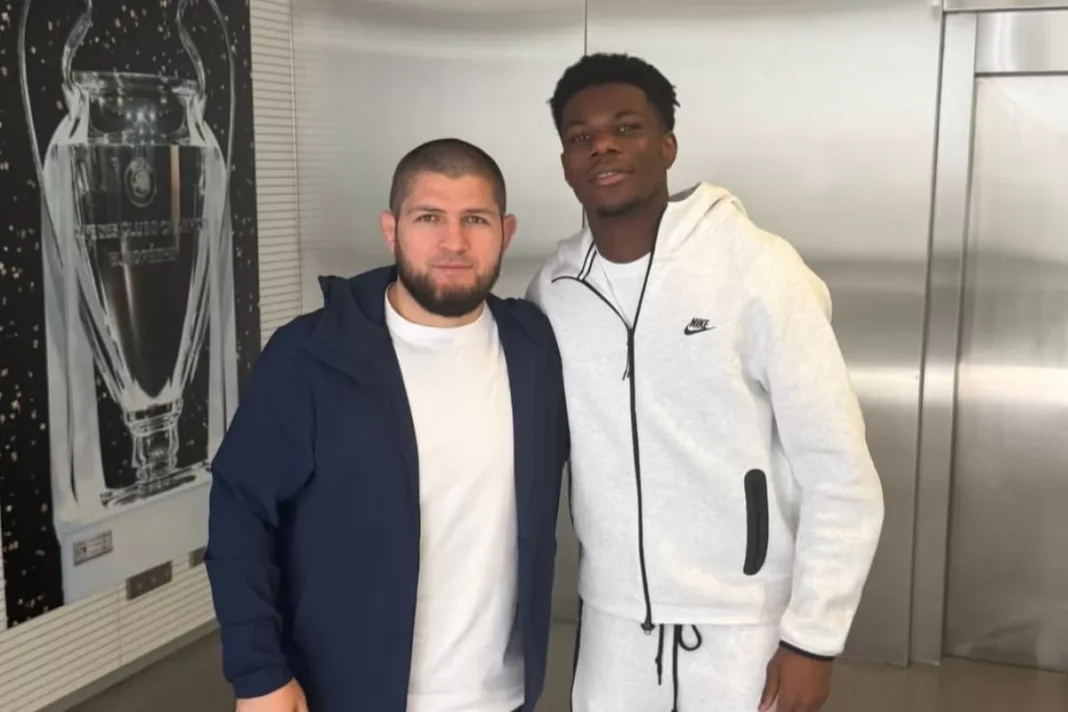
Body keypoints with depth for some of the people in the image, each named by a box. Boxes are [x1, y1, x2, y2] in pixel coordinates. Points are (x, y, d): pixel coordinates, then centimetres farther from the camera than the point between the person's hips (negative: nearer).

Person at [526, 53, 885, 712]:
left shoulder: (757, 269, -15)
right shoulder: (554, 286, -1)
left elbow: (841, 474, -12)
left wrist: (812, 637, -11)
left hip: (745, 631, -3)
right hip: (611, 626, 4)